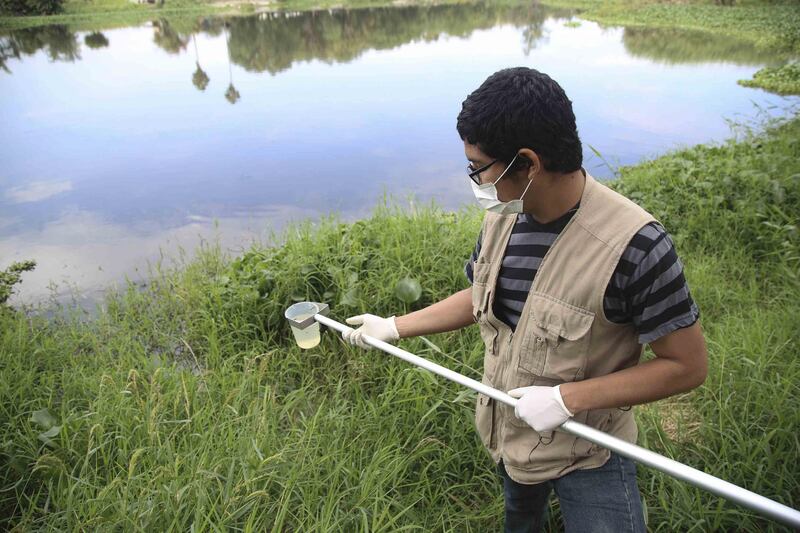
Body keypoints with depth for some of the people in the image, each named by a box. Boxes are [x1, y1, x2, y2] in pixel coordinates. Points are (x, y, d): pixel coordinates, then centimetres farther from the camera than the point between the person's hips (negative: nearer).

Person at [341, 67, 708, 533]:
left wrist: (565, 398, -27)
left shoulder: (632, 245, -31)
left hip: (587, 455, -6)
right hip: (507, 433, 6)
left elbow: (687, 365, -22)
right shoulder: (503, 216, -11)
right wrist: (392, 328, 5)